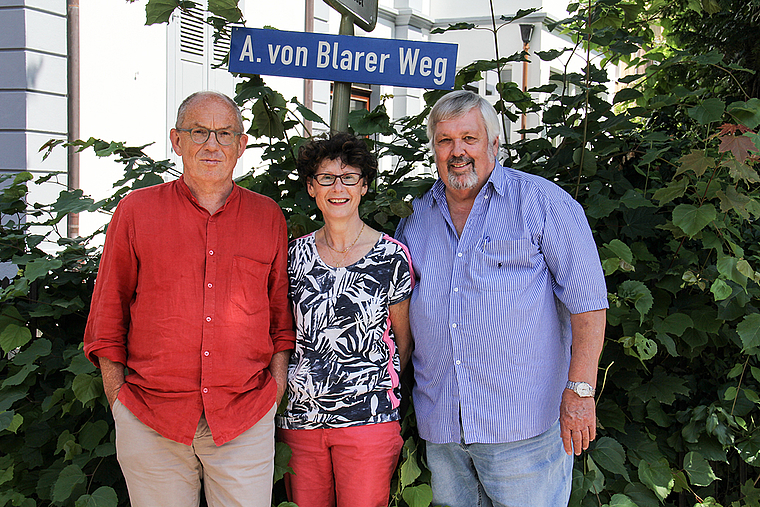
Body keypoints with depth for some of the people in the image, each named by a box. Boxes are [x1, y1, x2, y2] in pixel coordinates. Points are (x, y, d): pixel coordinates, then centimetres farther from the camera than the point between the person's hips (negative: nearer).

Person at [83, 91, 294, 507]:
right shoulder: (136, 210, 3)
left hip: (245, 423, 1)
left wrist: (276, 388, 3)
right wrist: (117, 396, 2)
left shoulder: (268, 216, 7)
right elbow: (108, 313, 7)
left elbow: (281, 314, 12)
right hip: (150, 422, 0)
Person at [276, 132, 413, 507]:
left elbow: (403, 340, 5)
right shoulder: (297, 254, 6)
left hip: (367, 419, -3)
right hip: (300, 417, 3)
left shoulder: (392, 256, -3)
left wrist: (380, 390, 4)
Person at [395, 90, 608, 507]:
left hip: (523, 427, -4)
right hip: (441, 427, 5)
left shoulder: (542, 202, -3)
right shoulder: (414, 218, 11)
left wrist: (579, 391, -13)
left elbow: (588, 300, -6)